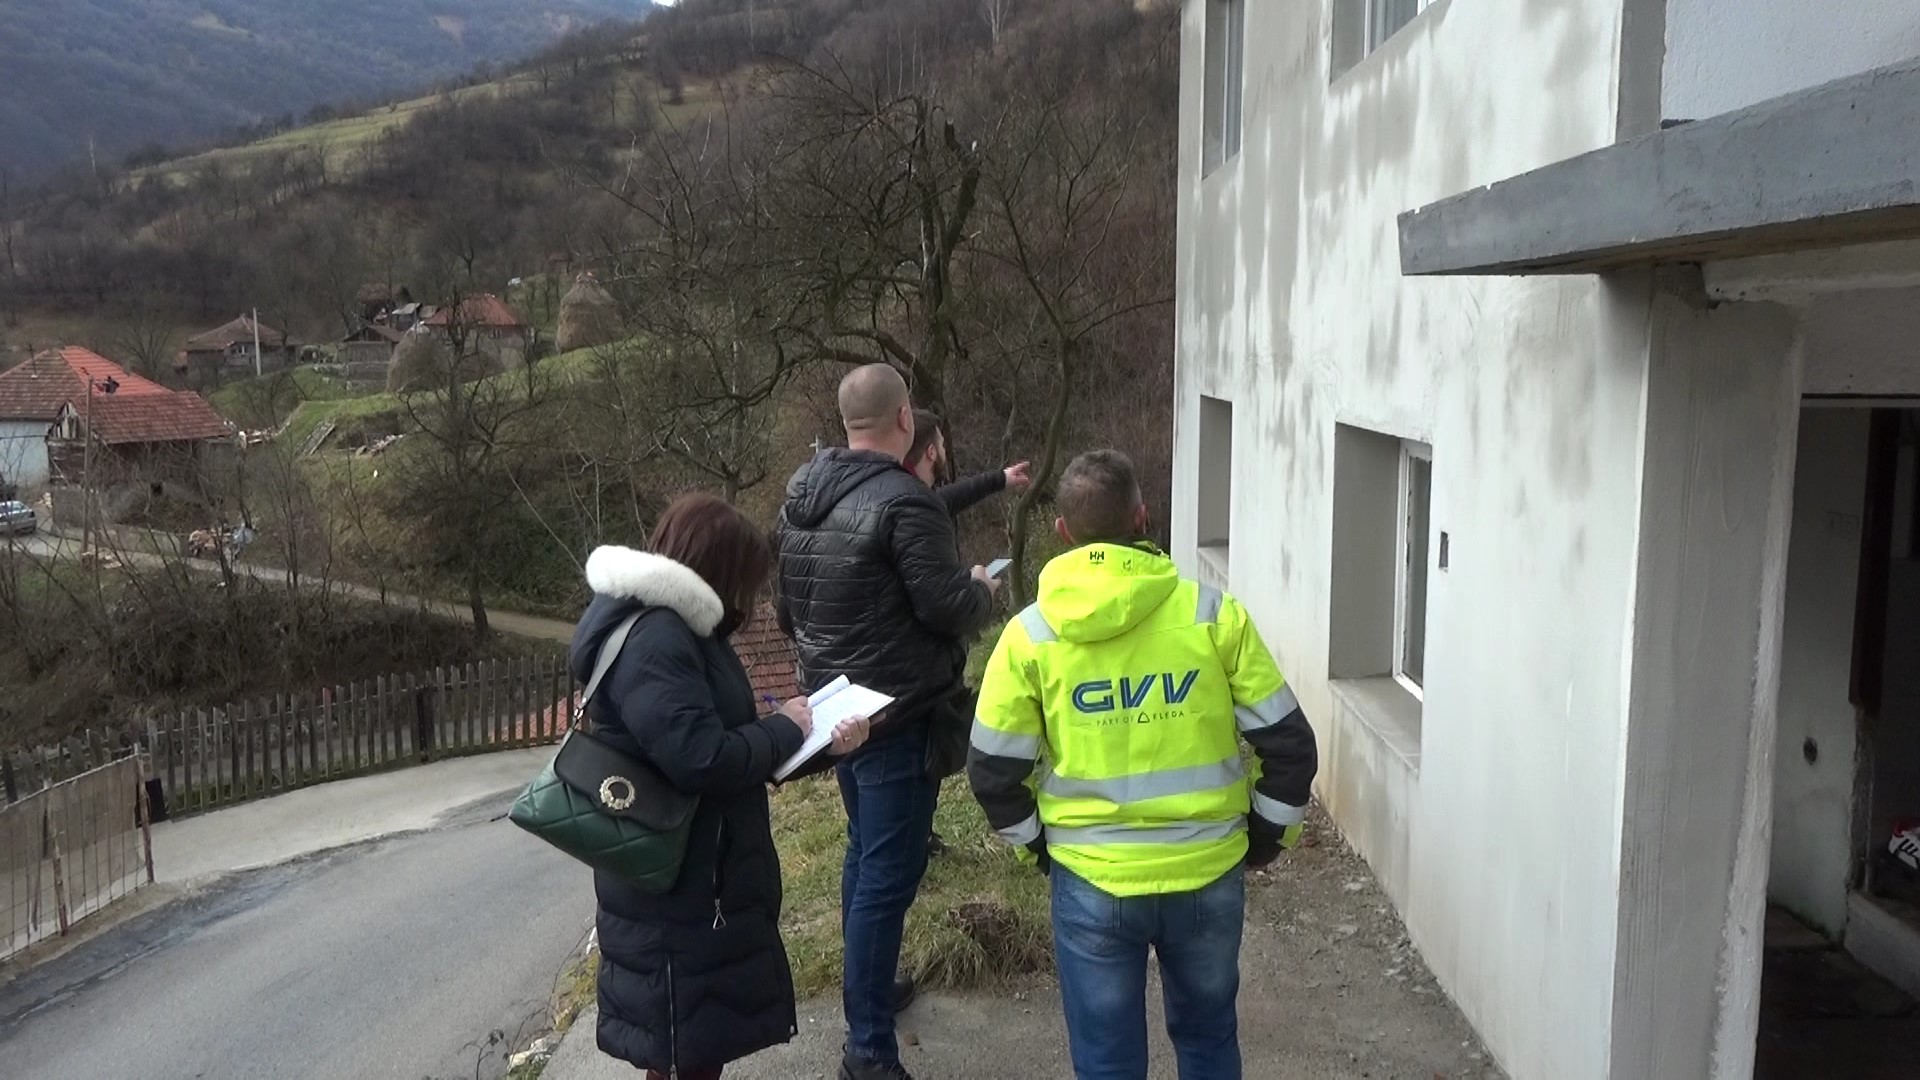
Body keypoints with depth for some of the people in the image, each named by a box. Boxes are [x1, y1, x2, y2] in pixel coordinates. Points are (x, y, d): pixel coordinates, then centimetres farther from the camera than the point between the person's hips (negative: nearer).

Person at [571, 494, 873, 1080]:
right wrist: (785, 728, -14)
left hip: (705, 878, 10)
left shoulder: (680, 629, 11)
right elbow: (704, 759, -30)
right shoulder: (651, 639, -23)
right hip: (676, 891, -10)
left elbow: (729, 740, 14)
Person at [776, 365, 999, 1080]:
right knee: (889, 871, -3)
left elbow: (787, 601, 14)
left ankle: (867, 989, 38)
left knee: (865, 849, 23)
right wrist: (982, 588, 1)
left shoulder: (803, 489, 6)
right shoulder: (905, 502, -21)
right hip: (895, 712, -9)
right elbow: (949, 608, -20)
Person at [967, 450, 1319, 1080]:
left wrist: (1037, 841, 13)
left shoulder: (1031, 635, -7)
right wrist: (1267, 834, 10)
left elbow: (992, 769, -4)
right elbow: (1288, 743, -5)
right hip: (1210, 873, 1)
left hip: (1091, 882, -1)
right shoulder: (1212, 613, -8)